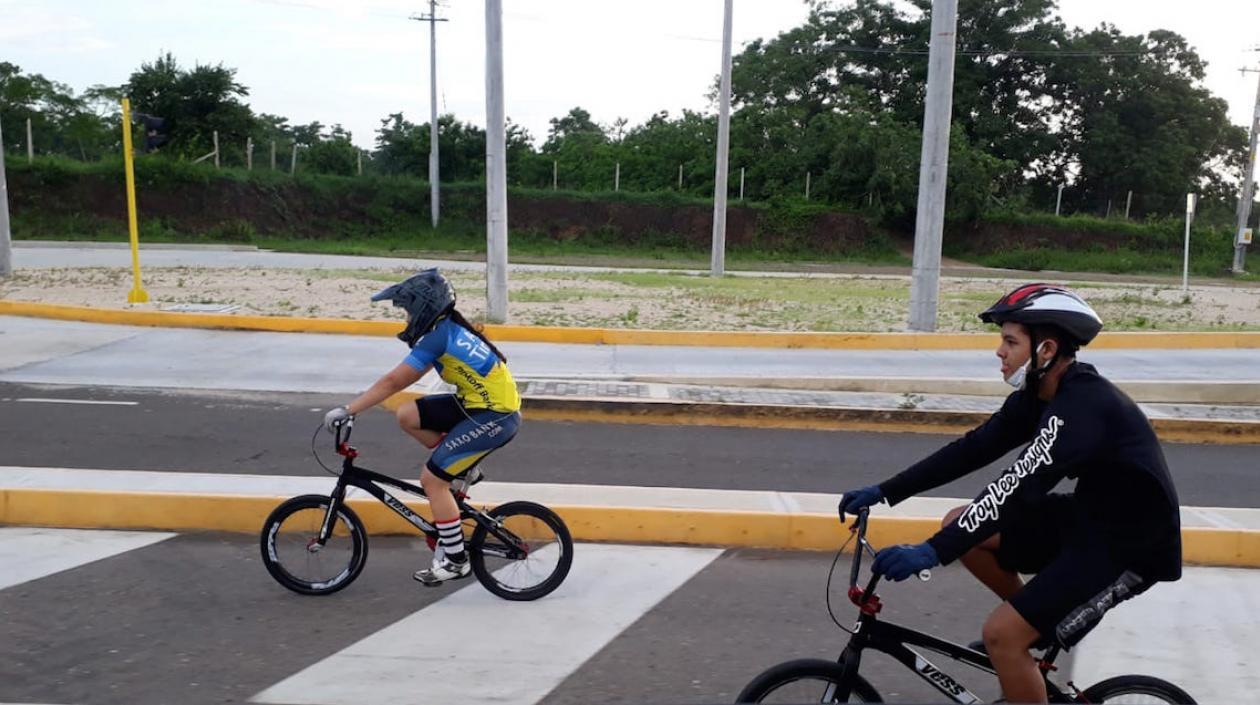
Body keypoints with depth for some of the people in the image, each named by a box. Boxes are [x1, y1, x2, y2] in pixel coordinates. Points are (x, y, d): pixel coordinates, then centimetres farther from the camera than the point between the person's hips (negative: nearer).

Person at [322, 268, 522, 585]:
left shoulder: (437, 338, -18)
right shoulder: (449, 329, 11)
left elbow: (393, 382, -18)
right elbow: (398, 380, 19)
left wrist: (346, 411, -13)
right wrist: (355, 407, 20)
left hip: (495, 417, -9)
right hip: (478, 403, 9)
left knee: (431, 479, -7)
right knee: (407, 415, 5)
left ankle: (455, 560, 5)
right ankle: (463, 464, 17)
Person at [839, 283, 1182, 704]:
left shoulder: (1083, 405, -29)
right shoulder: (1039, 393, -1)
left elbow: (1020, 486, -38)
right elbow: (973, 449, -1)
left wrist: (932, 552, -44)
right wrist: (884, 492, -6)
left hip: (1130, 543, -9)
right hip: (1088, 517, 9)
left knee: (1002, 634, -17)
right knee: (959, 525, 2)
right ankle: (1041, 619, 20)